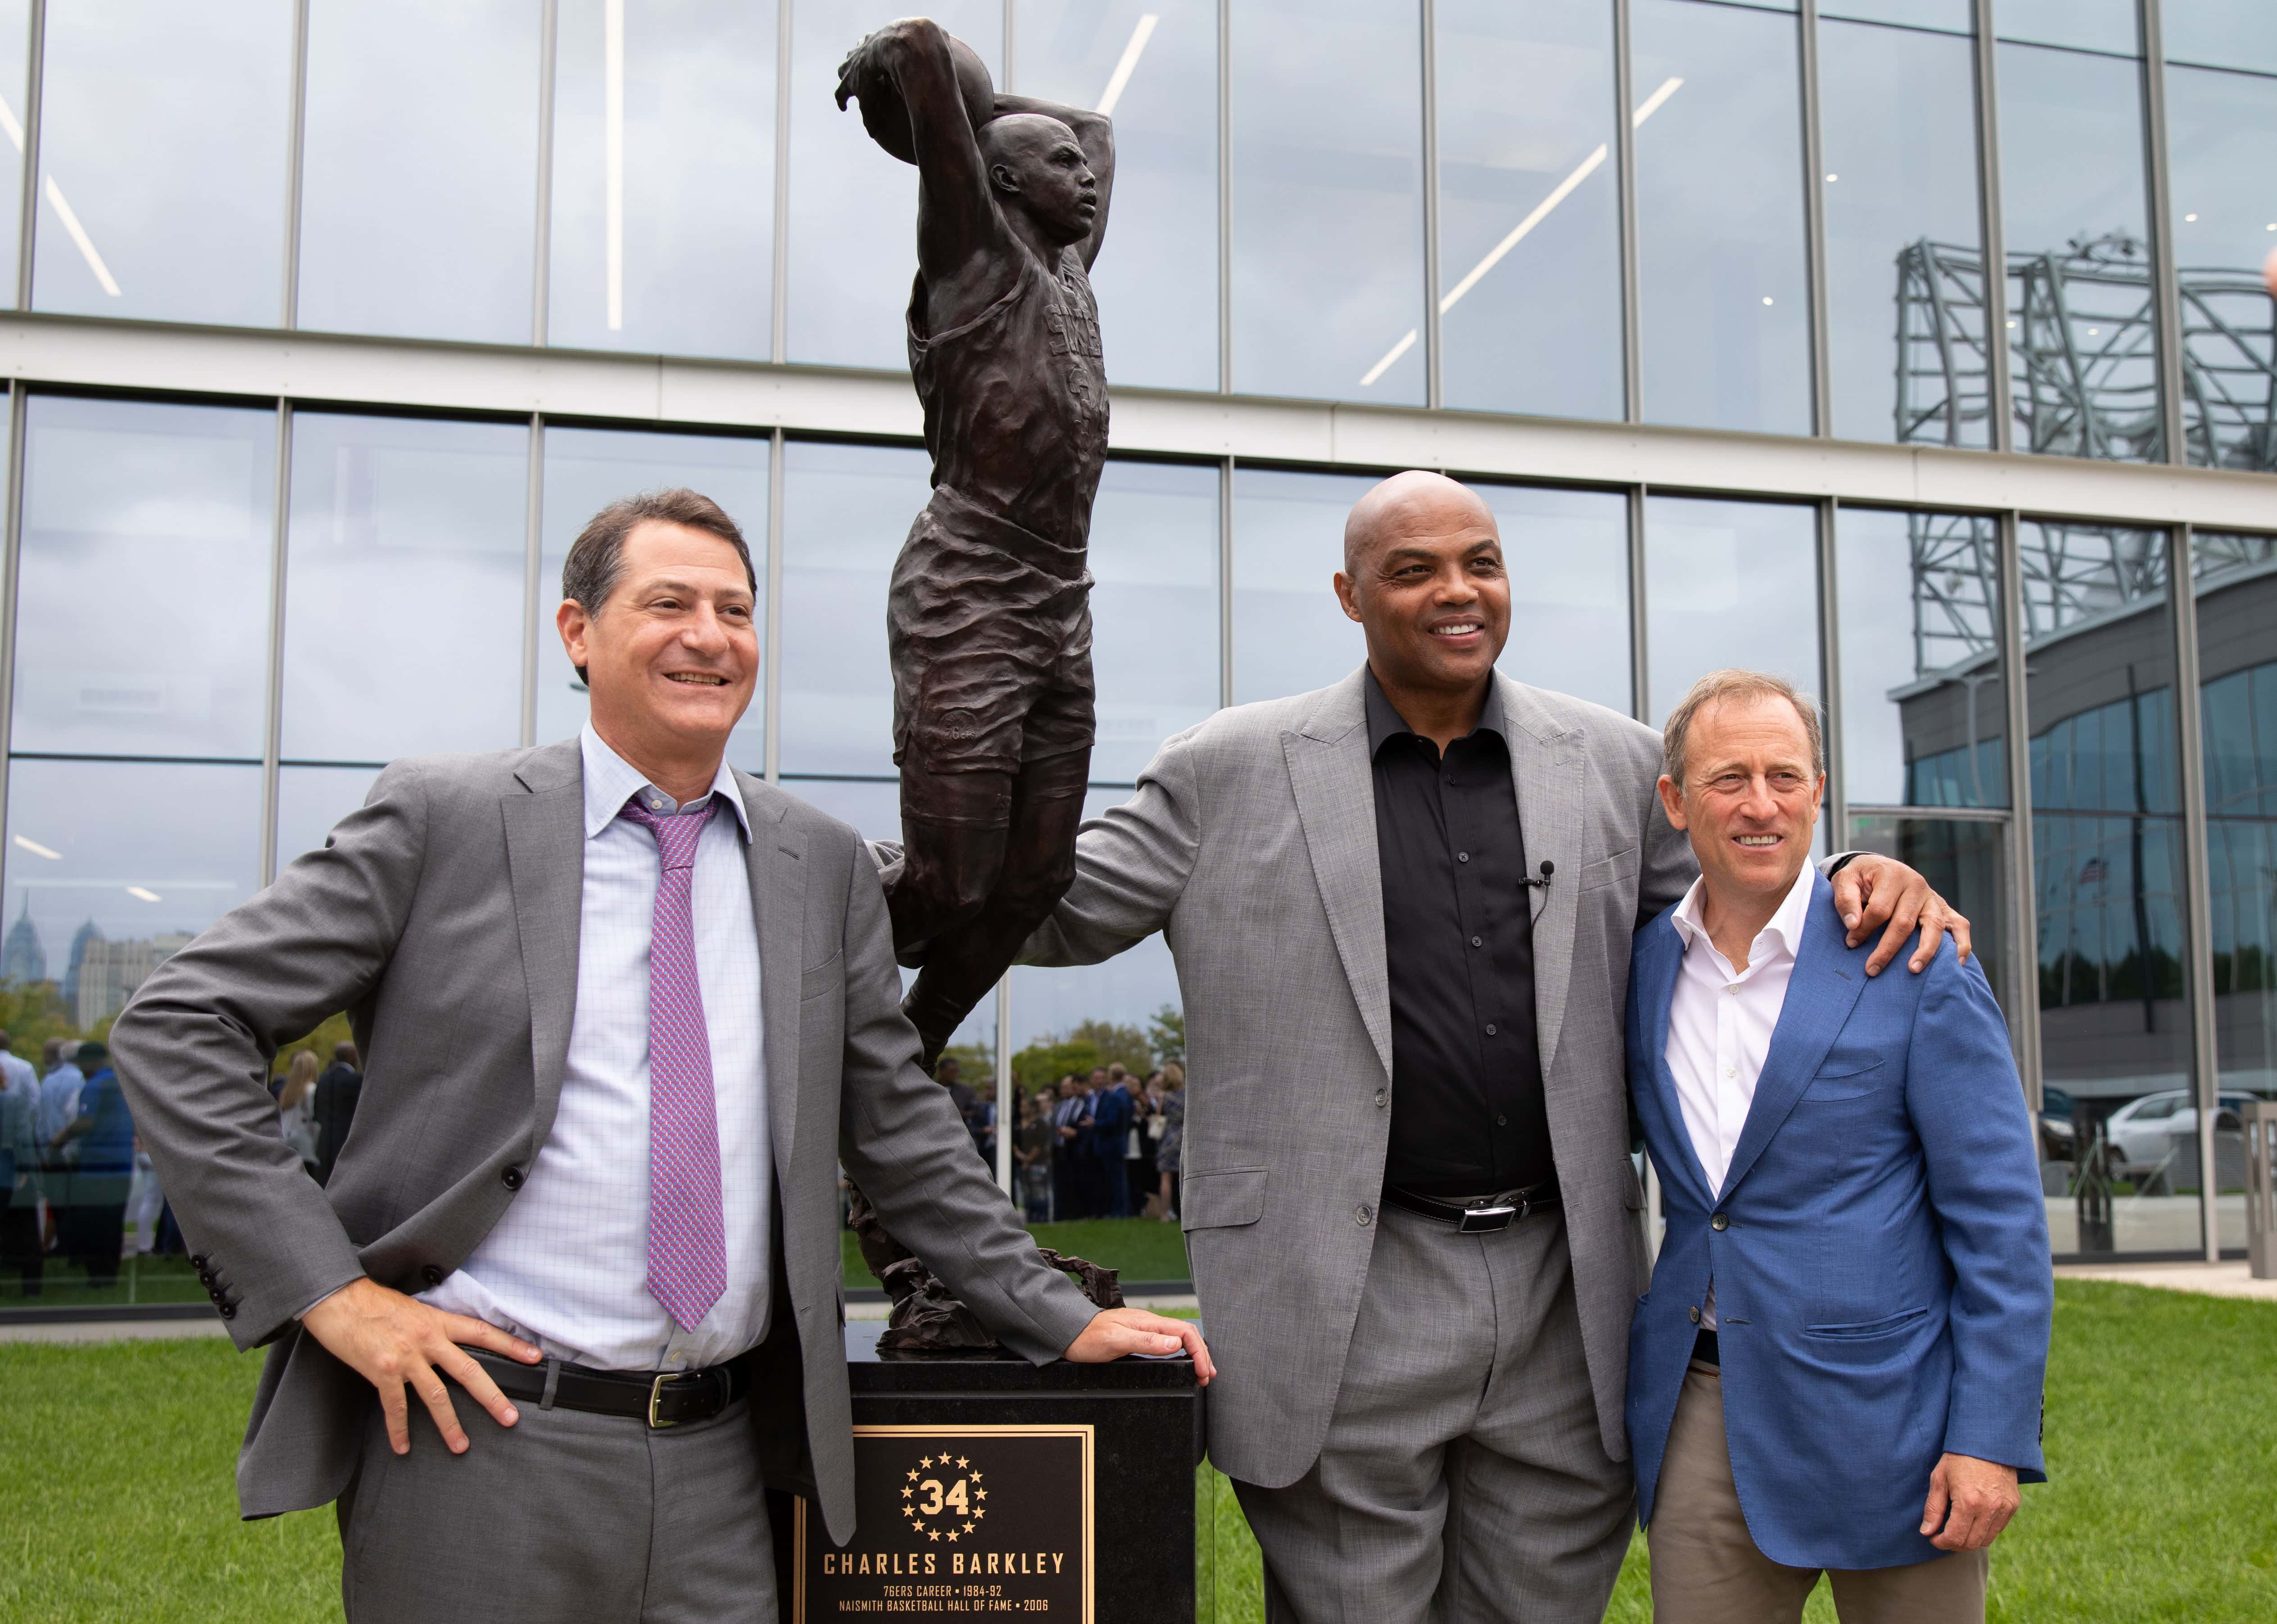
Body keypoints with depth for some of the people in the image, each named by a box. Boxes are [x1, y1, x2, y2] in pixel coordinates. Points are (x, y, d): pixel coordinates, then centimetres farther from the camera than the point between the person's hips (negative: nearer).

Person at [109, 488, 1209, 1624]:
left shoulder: (823, 865, 8)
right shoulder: (445, 818, -3)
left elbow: (898, 1131, 15)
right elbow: (178, 1027, -3)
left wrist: (1059, 1320, 11)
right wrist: (324, 1288, -10)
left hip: (717, 1466, 3)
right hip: (479, 1447, -3)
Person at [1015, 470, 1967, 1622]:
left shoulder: (1616, 765, 10)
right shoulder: (1234, 771, 2)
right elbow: (1054, 909, 4)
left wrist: (1860, 878, -1)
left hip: (1569, 1299, 3)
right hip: (1349, 1306, -3)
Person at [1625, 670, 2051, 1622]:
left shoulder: (1913, 964, -8)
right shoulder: (1643, 963, 5)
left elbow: (2001, 1217, -8)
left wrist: (1993, 1437, -12)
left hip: (1882, 1417, -3)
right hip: (1701, 1410, 4)